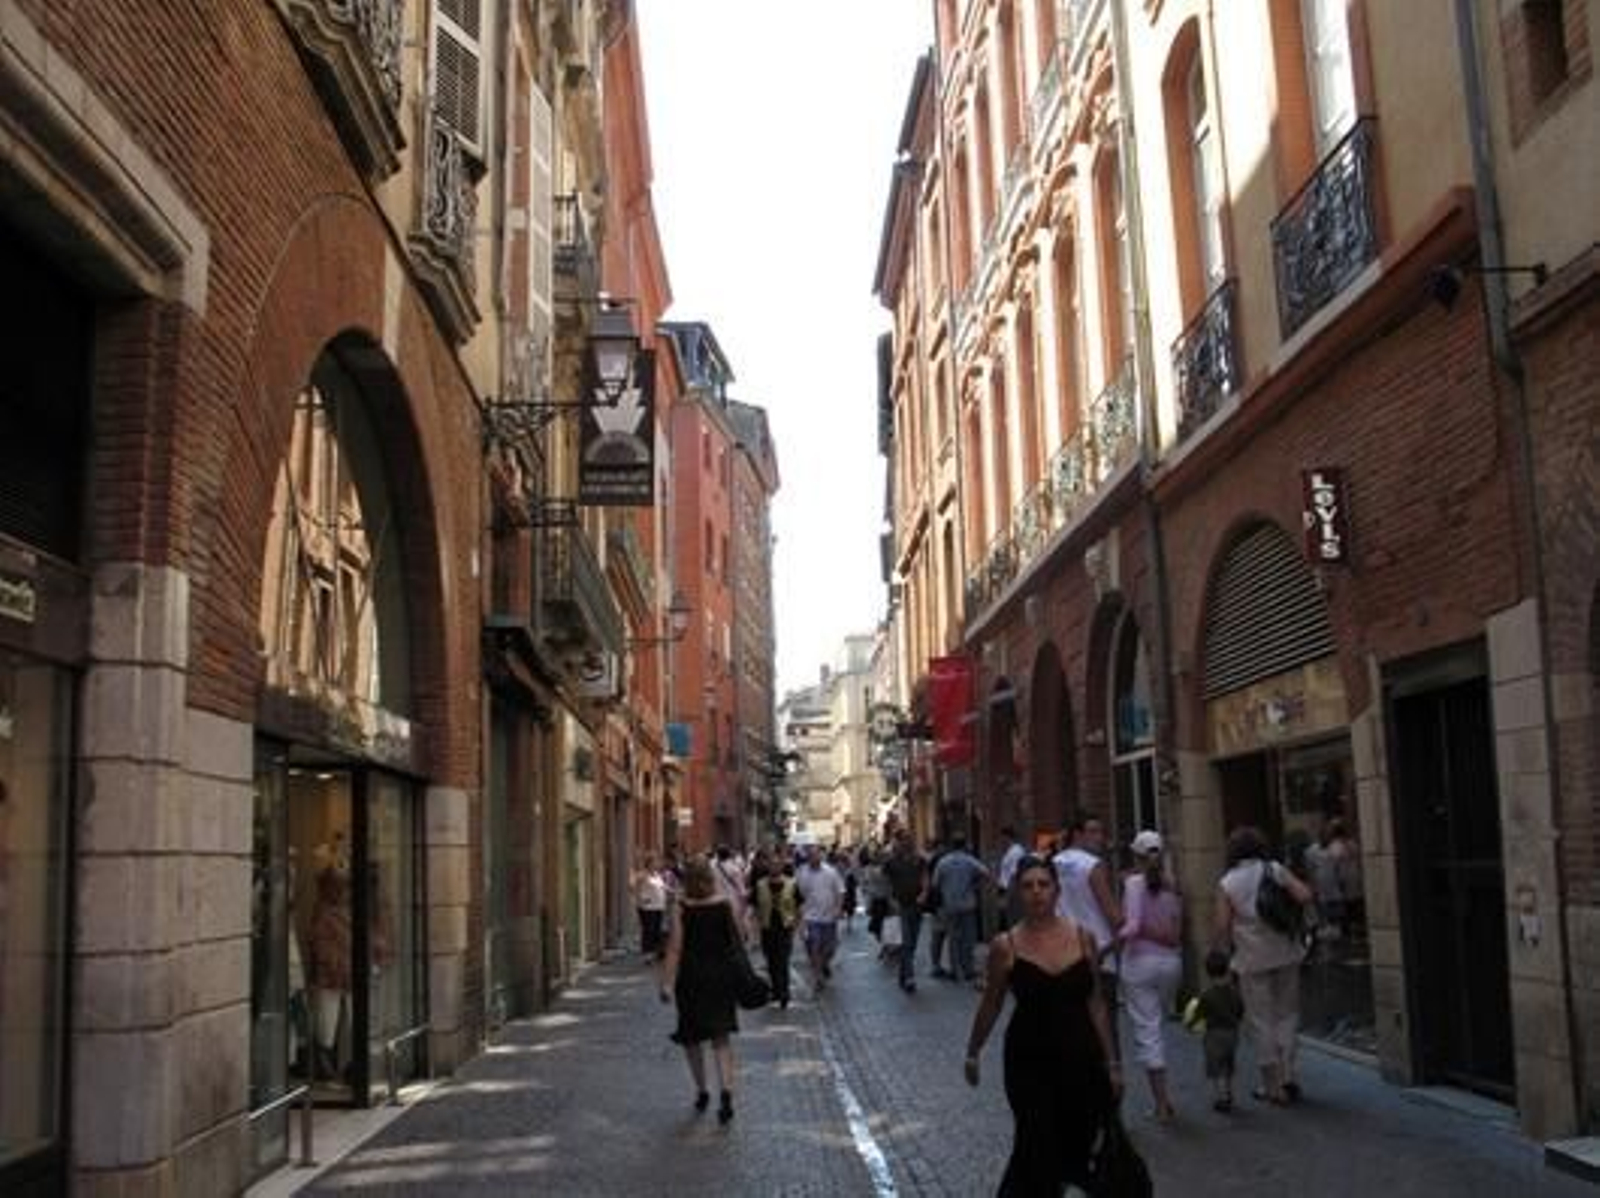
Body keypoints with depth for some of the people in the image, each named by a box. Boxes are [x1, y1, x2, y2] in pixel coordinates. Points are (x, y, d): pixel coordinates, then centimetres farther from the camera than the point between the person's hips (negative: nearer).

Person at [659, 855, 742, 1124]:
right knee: (721, 1037, 6)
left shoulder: (681, 908, -10)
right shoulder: (725, 904, -4)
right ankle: (726, 1092, -13)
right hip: (722, 977, 2)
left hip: (691, 978, -2)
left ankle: (701, 1092, 24)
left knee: (692, 1037, 17)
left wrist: (667, 982, -10)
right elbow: (737, 941, 3)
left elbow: (675, 948, -12)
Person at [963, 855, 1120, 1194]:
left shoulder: (1082, 938, 0)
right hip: (1030, 1062, -2)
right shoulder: (1006, 946, -7)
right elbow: (990, 1005, 7)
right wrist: (973, 1054, 14)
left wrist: (1111, 1062, 9)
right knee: (1037, 1150, -8)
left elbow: (1096, 1004, 7)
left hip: (1080, 1059, 2)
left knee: (1074, 1151, 7)